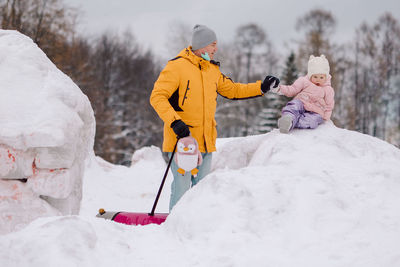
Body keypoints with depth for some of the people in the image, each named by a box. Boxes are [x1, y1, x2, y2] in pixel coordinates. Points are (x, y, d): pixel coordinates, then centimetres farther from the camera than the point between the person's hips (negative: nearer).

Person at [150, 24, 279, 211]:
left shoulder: (213, 70, 13)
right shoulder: (177, 66, -9)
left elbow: (232, 90, 26)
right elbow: (157, 97, -12)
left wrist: (261, 87, 18)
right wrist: (174, 121, -24)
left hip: (205, 141, 7)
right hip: (181, 139, -7)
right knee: (182, 186, -7)